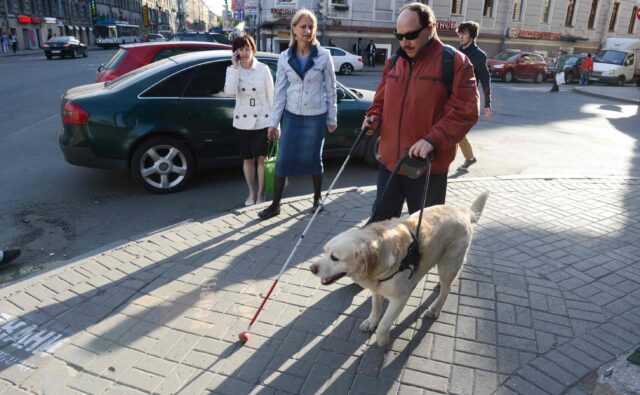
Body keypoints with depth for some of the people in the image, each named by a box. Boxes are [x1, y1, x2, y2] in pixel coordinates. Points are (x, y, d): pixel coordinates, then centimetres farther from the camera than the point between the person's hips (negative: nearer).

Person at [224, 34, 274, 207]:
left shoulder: (263, 69, -4)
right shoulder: (232, 70, 0)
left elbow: (271, 96, -1)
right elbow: (229, 91, -19)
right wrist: (235, 67, -18)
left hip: (262, 121, -1)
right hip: (242, 122, 2)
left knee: (262, 158, 7)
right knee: (247, 159, 11)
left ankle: (261, 192, 21)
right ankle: (252, 192, 26)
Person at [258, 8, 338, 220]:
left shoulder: (323, 55, -5)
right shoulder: (285, 57, 0)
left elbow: (330, 89, 0)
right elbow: (280, 91, 2)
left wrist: (332, 118, 0)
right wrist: (274, 122, 0)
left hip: (316, 116, -2)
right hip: (291, 115, 2)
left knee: (314, 158, 9)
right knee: (283, 159, 2)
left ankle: (317, 198, 29)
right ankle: (275, 204, 12)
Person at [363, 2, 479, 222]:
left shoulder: (455, 62, -9)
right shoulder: (394, 62, 9)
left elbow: (466, 111, -14)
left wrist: (433, 139, -27)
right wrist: (374, 117, -1)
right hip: (389, 160, 5)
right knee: (381, 221, 14)